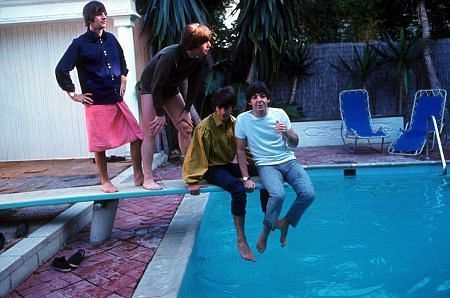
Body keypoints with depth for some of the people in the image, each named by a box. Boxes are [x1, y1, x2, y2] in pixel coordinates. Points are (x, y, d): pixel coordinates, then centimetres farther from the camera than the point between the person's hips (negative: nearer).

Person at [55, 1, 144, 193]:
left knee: (137, 136, 1)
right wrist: (73, 94, -4)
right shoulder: (80, 44, -5)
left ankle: (139, 176, 14)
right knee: (100, 145, 2)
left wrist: (123, 81, 18)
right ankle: (105, 181, 19)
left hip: (117, 100, 5)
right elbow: (61, 70, -5)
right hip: (97, 103, -5)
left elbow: (122, 61, 28)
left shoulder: (110, 39, 11)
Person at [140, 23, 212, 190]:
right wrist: (160, 114, -25)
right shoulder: (169, 56, -35)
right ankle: (147, 178, -8)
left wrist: (186, 111, -5)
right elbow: (156, 86, -29)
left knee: (186, 127, 1)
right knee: (151, 132, -12)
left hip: (171, 89, 7)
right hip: (151, 87, -7)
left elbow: (193, 85, -5)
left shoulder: (200, 59, -15)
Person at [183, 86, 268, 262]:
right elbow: (195, 155, -14)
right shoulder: (205, 127, -15)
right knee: (239, 189, -33)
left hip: (229, 165, 6)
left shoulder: (234, 123, 2)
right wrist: (193, 181, -18)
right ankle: (241, 240, -25)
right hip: (213, 169, -6)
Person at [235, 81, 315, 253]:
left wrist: (287, 133, -16)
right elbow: (240, 150, 1)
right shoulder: (243, 119, -5)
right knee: (278, 194, -33)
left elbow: (295, 144, 7)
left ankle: (285, 222, 7)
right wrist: (246, 178, -5)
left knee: (308, 194, -20)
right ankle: (265, 232, -6)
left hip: (288, 161, 3)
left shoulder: (279, 114, 0)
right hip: (266, 165, -3)